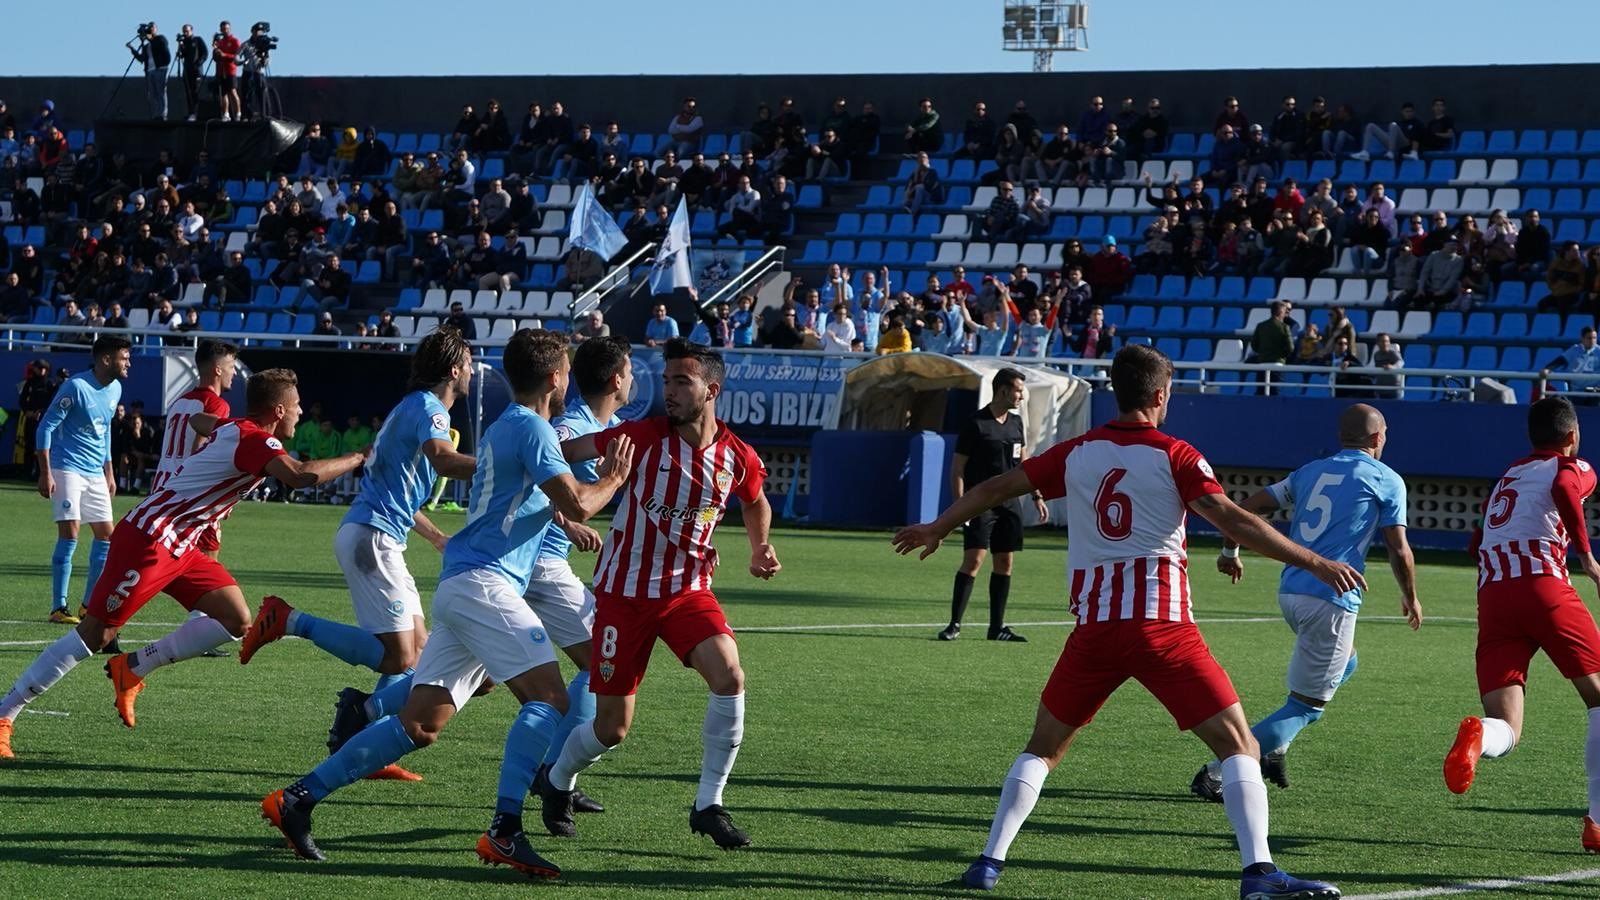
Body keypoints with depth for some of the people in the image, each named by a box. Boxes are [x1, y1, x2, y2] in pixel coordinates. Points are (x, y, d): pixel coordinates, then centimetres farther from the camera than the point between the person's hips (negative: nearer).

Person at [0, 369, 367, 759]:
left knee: (236, 620, 0)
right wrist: (358, 459, -24)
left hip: (178, 547, 10)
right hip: (147, 541, -10)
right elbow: (300, 476, -34)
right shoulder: (254, 439, -19)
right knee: (94, 635, -7)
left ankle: (132, 668, 9)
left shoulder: (237, 432, 11)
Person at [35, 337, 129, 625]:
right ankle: (58, 608, -8)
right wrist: (45, 473, -17)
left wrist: (109, 473, 22)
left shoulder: (115, 389, 9)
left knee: (106, 535, 6)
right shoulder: (76, 387, -15)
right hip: (67, 469, -8)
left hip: (95, 473, 8)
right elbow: (46, 427, -13)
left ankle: (90, 604, 16)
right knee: (69, 534, -13)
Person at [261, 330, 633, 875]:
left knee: (419, 725, 5)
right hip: (484, 582, -9)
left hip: (459, 586, 9)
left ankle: (299, 798, 5)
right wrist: (614, 479, 5)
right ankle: (504, 831, -24)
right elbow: (576, 505, -12)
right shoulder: (532, 428, -7)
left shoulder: (505, 427, 23)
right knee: (548, 695, -15)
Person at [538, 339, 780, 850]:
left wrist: (759, 549, 4)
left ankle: (709, 806, -11)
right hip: (625, 592, -2)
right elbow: (564, 450, -12)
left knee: (729, 677, -25)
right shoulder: (643, 437, -12)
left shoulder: (737, 458, -4)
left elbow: (755, 502, 19)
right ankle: (558, 783, 35)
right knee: (612, 728, 1)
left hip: (689, 591, 2)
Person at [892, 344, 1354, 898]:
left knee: (1044, 746, 21)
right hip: (1162, 625, -4)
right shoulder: (1173, 456, -2)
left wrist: (937, 528, 37)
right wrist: (1315, 563, -10)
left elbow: (996, 489, 21)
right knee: (1237, 744, -1)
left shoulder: (1076, 453, 10)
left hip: (1094, 626, 4)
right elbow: (1233, 521, -12)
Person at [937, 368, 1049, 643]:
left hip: (1008, 504, 7)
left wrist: (1036, 497, 18)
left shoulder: (1016, 422, 11)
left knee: (1004, 563, 7)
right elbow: (957, 469, -9)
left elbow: (1023, 462, 22)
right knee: (973, 559, -13)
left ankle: (997, 626, 13)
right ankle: (955, 624, -9)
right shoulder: (976, 424, -10)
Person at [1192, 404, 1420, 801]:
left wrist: (1230, 552, 29)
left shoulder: (1310, 471, 17)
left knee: (1344, 664, 30)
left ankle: (1273, 747, 14)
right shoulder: (1386, 480, 2)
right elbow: (1399, 550, 1)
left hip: (1289, 591, 7)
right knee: (1306, 705, -1)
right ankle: (1218, 771, -14)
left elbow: (1250, 506, 14)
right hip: (1331, 599, -7)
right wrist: (1411, 598, 17)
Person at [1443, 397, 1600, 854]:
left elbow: (1476, 543, 32)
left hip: (1491, 594, 5)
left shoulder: (1507, 477, 31)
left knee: (1505, 731, -2)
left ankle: (1477, 735, -40)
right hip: (1543, 585, -5)